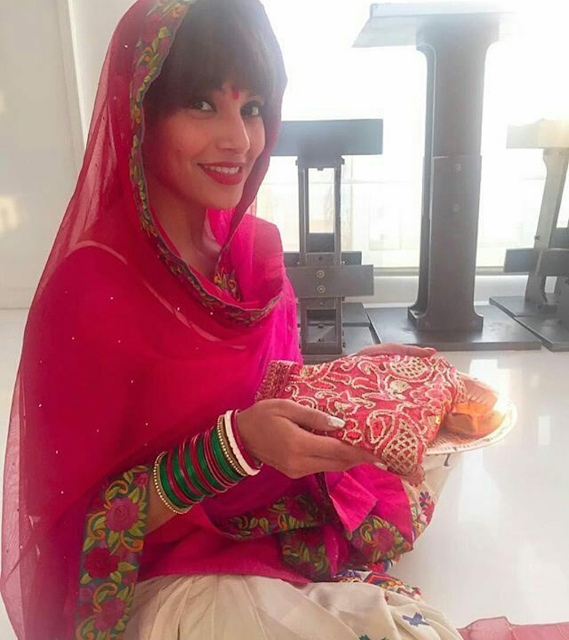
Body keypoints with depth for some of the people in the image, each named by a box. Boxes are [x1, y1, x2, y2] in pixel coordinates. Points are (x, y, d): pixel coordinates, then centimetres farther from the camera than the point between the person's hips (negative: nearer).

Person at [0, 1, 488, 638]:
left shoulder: (257, 245, -4)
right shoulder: (91, 286, -22)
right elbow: (76, 528, -17)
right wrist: (233, 447, -29)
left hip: (285, 523, 7)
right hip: (167, 574, -6)